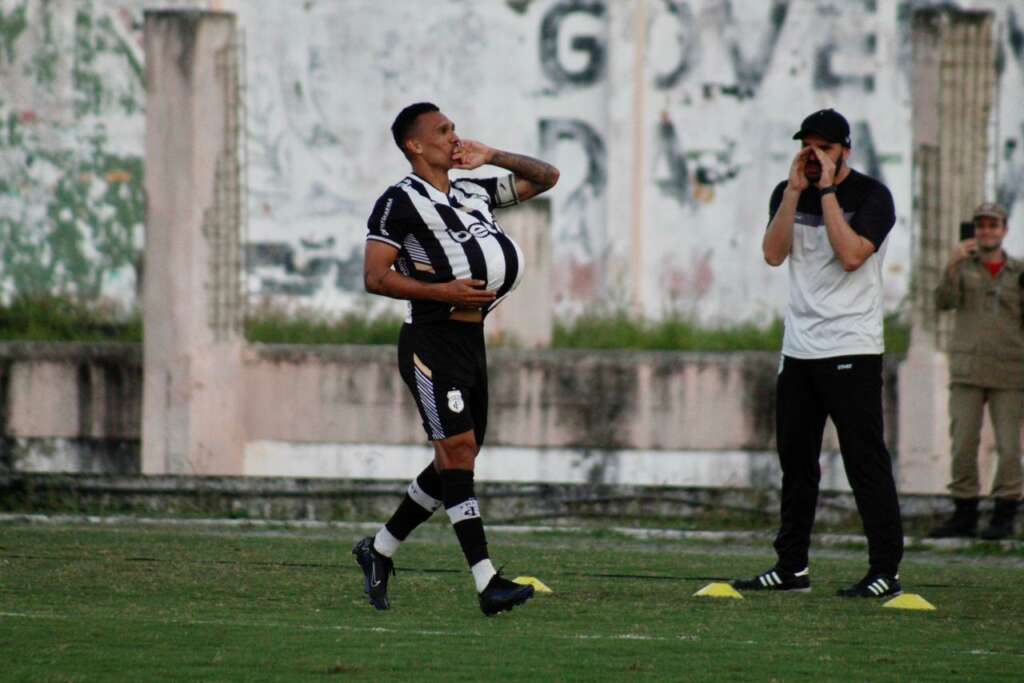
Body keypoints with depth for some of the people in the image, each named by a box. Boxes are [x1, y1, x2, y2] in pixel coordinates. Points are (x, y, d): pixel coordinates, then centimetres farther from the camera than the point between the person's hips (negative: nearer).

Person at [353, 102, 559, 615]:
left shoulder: (473, 192, 17)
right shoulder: (400, 201, -5)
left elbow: (545, 177, 25)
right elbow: (375, 277, -11)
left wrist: (491, 157, 11)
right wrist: (444, 291, -19)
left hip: (471, 341, 8)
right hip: (432, 340, -8)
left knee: (458, 460, 11)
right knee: (457, 449, -14)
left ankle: (379, 549, 27)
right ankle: (487, 584, -20)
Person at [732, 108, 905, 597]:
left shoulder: (871, 196, -6)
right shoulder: (789, 194, 11)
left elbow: (850, 255, -20)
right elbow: (773, 254, -3)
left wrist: (827, 191, -16)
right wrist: (796, 190, -9)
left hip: (852, 351, -6)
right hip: (799, 350, 6)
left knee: (865, 460, -9)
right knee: (795, 459, 10)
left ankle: (886, 571, -8)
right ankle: (792, 567, 17)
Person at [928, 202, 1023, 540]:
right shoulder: (963, 268, 7)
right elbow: (945, 301, -10)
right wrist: (952, 264, -24)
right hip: (967, 372, 0)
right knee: (963, 444, -2)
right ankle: (964, 515, 6)